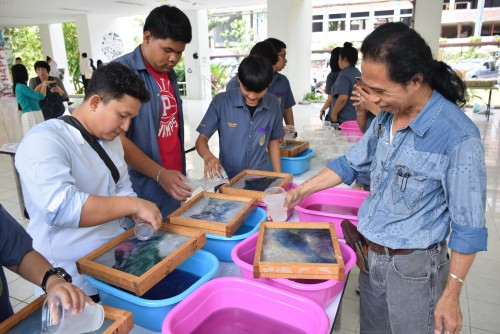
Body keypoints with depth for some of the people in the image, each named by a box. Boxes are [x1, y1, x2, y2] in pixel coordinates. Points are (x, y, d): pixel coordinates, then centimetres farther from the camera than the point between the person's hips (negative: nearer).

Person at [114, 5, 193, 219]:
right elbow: (117, 140, -17)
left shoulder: (170, 74, 10)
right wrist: (159, 174, -23)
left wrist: (177, 173, 11)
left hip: (172, 187, 7)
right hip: (143, 194, -7)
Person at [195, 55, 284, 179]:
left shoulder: (273, 104, -3)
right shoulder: (222, 101, -10)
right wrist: (208, 156, -26)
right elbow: (202, 139, -6)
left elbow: (273, 142, 8)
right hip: (227, 177, -1)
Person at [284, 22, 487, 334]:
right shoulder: (386, 117, -2)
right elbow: (351, 163, 11)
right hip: (371, 254, 6)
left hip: (413, 265, -6)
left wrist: (451, 295, -12)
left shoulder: (458, 138, -22)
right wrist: (301, 191, 9)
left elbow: (468, 228, -16)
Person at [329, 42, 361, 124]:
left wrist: (334, 113, -15)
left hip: (343, 120, -8)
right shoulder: (358, 73, 13)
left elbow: (343, 98, -26)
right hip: (357, 119, 8)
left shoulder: (344, 75, -14)